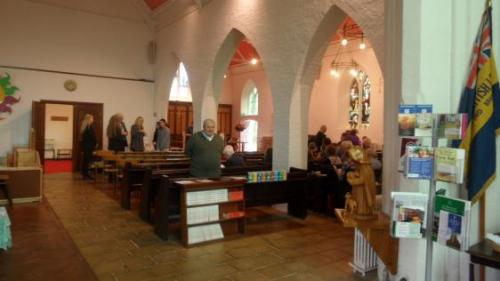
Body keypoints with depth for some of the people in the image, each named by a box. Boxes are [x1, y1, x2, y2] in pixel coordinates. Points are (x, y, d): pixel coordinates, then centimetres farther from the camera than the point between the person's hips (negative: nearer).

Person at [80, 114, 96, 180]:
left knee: (85, 159, 12)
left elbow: (82, 136, 14)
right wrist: (95, 143, -2)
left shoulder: (83, 126, 12)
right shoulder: (90, 126, -14)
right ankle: (86, 174, -2)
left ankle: (84, 173, 18)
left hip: (84, 144, 9)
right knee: (87, 160, -5)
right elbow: (92, 136, -16)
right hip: (89, 145, -9)